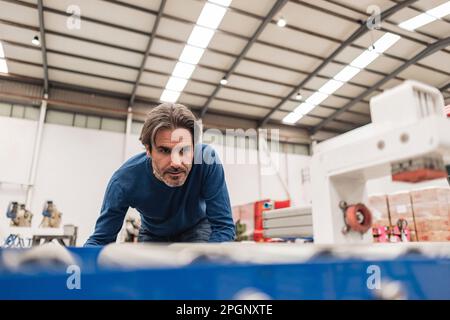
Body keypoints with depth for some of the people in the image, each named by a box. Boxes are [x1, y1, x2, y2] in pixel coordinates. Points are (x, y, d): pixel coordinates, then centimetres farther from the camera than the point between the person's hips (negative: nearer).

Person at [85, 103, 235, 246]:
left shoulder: (207, 161, -36)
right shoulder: (124, 180, -32)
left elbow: (223, 227, -32)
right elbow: (101, 238, -22)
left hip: (196, 229, -1)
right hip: (153, 235, 2)